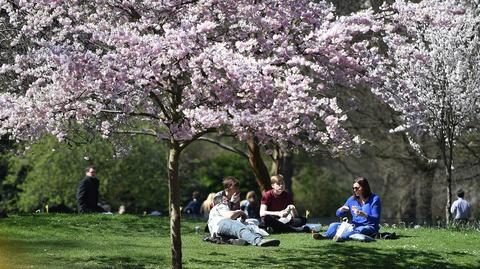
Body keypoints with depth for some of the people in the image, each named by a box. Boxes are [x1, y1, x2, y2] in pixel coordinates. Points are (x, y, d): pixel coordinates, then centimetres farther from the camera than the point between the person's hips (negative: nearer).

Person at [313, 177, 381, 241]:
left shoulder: (374, 199, -5)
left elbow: (376, 219, -14)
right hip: (354, 226, 6)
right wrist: (341, 210, -10)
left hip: (369, 227, -6)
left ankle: (343, 237, -65)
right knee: (334, 225, -13)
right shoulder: (352, 199, 11)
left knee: (360, 230, -39)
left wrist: (364, 215, -33)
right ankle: (325, 236, -45)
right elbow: (339, 214, 15)